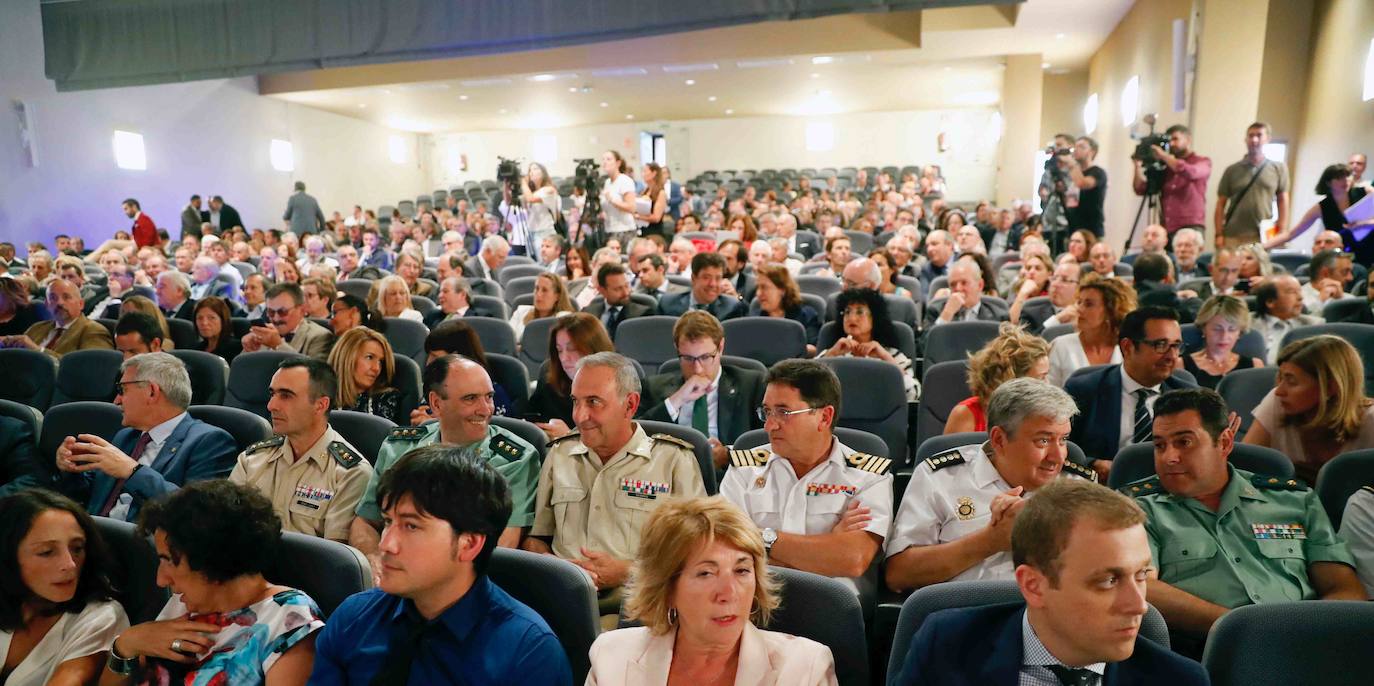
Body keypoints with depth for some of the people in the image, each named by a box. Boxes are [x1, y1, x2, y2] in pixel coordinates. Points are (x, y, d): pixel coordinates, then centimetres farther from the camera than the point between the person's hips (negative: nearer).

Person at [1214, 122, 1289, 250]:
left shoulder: (1278, 168, 9)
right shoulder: (1232, 170, 7)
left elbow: (1282, 201, 10)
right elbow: (1221, 204, 5)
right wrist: (1219, 234, -3)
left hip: (1263, 238, 1)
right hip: (1233, 237, 0)